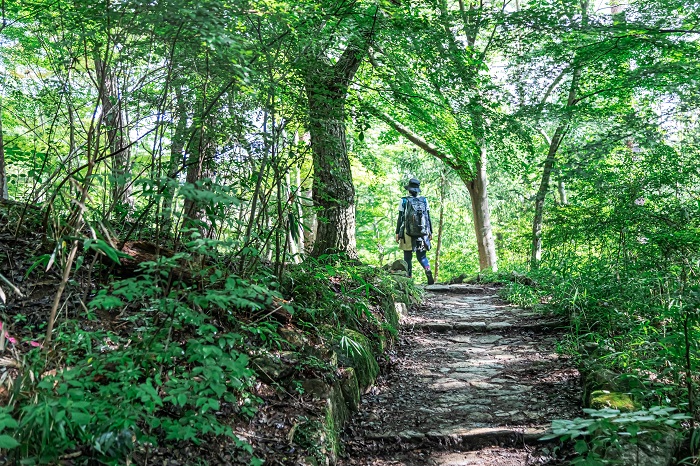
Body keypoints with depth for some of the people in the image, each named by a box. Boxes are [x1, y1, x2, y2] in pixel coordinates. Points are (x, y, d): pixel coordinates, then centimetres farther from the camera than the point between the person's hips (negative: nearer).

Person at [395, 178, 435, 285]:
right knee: (422, 256, 9)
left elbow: (400, 218, -3)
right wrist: (430, 232, 15)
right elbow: (428, 217, 8)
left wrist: (397, 233, 2)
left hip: (407, 232, -2)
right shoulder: (424, 200, 6)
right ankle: (428, 272, -15)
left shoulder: (403, 201, -2)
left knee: (408, 257, 6)